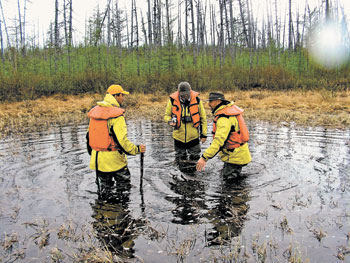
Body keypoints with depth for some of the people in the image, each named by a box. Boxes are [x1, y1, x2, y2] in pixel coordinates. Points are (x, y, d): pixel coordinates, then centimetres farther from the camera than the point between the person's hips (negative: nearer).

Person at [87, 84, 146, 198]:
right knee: (124, 185, 14)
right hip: (114, 160, -7)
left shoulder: (95, 111, 6)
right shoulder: (117, 114, -18)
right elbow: (121, 140, -24)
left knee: (103, 192, 20)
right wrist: (137, 149, -10)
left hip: (97, 159, 7)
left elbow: (89, 135, 12)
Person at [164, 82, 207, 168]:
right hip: (179, 136, 1)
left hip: (193, 136, -1)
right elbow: (166, 115, 4)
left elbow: (203, 117, 2)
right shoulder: (172, 100, -10)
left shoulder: (196, 100, -8)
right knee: (180, 159, 17)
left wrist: (204, 134, 2)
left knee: (194, 160, 11)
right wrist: (170, 121, -19)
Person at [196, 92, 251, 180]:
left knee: (229, 178, -3)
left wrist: (204, 158, -40)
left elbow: (219, 140, -36)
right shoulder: (230, 110, 7)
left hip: (236, 156, -10)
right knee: (225, 174, 19)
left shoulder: (224, 118, -25)